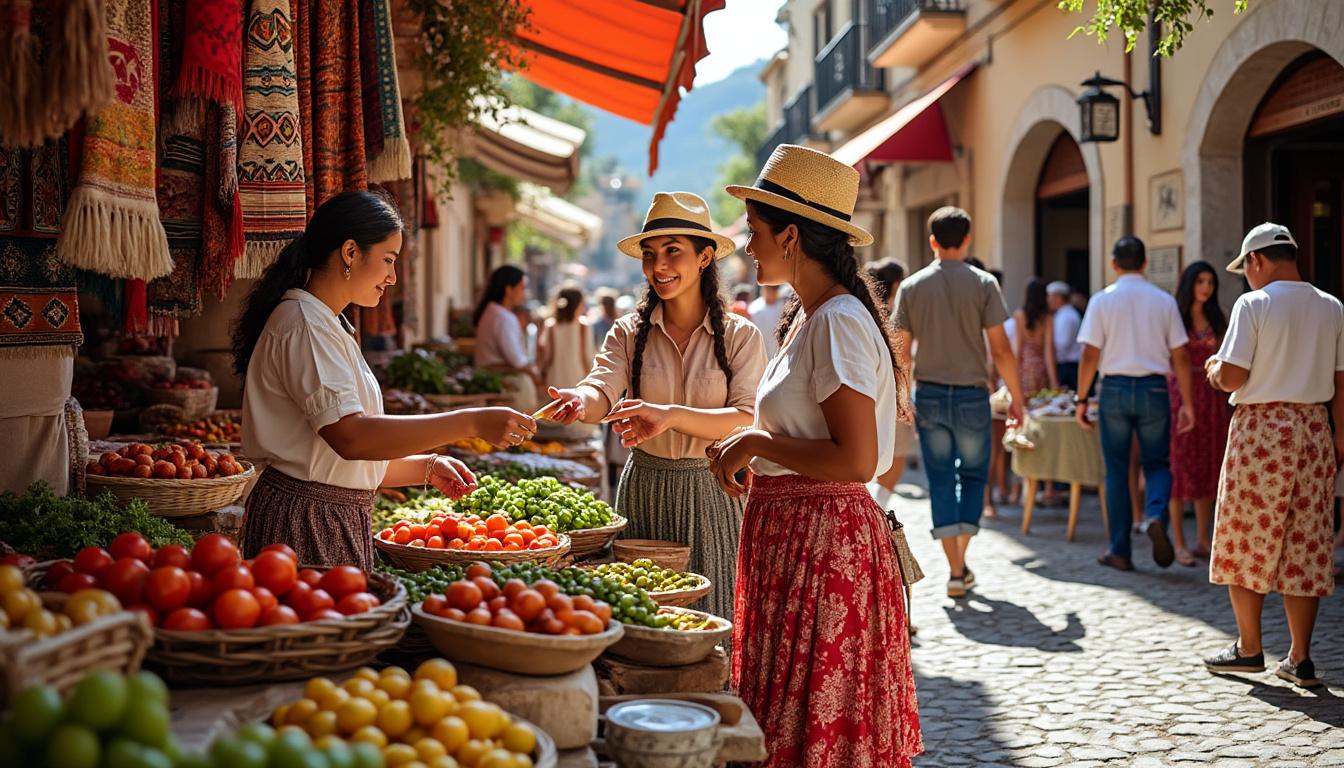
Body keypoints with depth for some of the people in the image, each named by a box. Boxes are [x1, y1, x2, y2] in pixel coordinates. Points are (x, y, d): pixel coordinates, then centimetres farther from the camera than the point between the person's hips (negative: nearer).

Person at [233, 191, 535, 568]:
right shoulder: (304, 325, -13)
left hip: (339, 522, 10)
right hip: (308, 525, -10)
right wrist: (471, 422, -26)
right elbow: (350, 436, -26)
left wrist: (426, 468, 6)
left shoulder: (329, 325, 19)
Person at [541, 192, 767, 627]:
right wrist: (580, 401, -36)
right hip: (642, 491, 2)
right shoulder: (629, 332, 4)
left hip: (710, 497, -2)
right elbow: (603, 391, -11)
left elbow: (749, 420, -14)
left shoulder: (740, 336, -2)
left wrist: (671, 416, -30)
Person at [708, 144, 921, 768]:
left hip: (823, 542, -10)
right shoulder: (807, 317, 14)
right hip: (790, 534, 10)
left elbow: (855, 460, -23)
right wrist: (752, 450, 10)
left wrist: (754, 442, -15)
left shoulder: (839, 321, -16)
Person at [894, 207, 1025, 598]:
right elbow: (1000, 349, -7)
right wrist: (1016, 398, 3)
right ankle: (961, 561, 10)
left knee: (940, 480, 8)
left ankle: (955, 570, 5)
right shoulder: (982, 283, -5)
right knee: (974, 474, 15)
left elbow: (902, 351, 2)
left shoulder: (911, 287, 1)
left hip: (930, 395, 1)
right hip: (972, 396, -1)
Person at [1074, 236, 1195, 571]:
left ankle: (1120, 552, 11)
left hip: (1115, 389, -1)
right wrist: (1187, 402, 8)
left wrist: (1081, 398, 2)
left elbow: (1090, 355, -6)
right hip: (1154, 389, 1)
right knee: (1157, 463, 12)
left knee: (1117, 471, 8)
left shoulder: (1102, 300, -2)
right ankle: (1156, 515, -19)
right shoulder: (1164, 301, 3)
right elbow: (1180, 357, 2)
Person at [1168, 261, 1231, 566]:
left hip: (1213, 398, 4)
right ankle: (1179, 543, 1)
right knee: (1181, 467, -4)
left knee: (1209, 467, 6)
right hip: (1181, 394, -4)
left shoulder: (1218, 318, 12)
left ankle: (1202, 540, 15)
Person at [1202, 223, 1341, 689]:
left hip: (1261, 429, -5)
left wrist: (1212, 369, 8)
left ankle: (1249, 647, 14)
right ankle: (1300, 658, 10)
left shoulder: (1253, 304, -9)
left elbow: (1232, 378, -14)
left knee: (1245, 541, 7)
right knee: (1305, 547, 8)